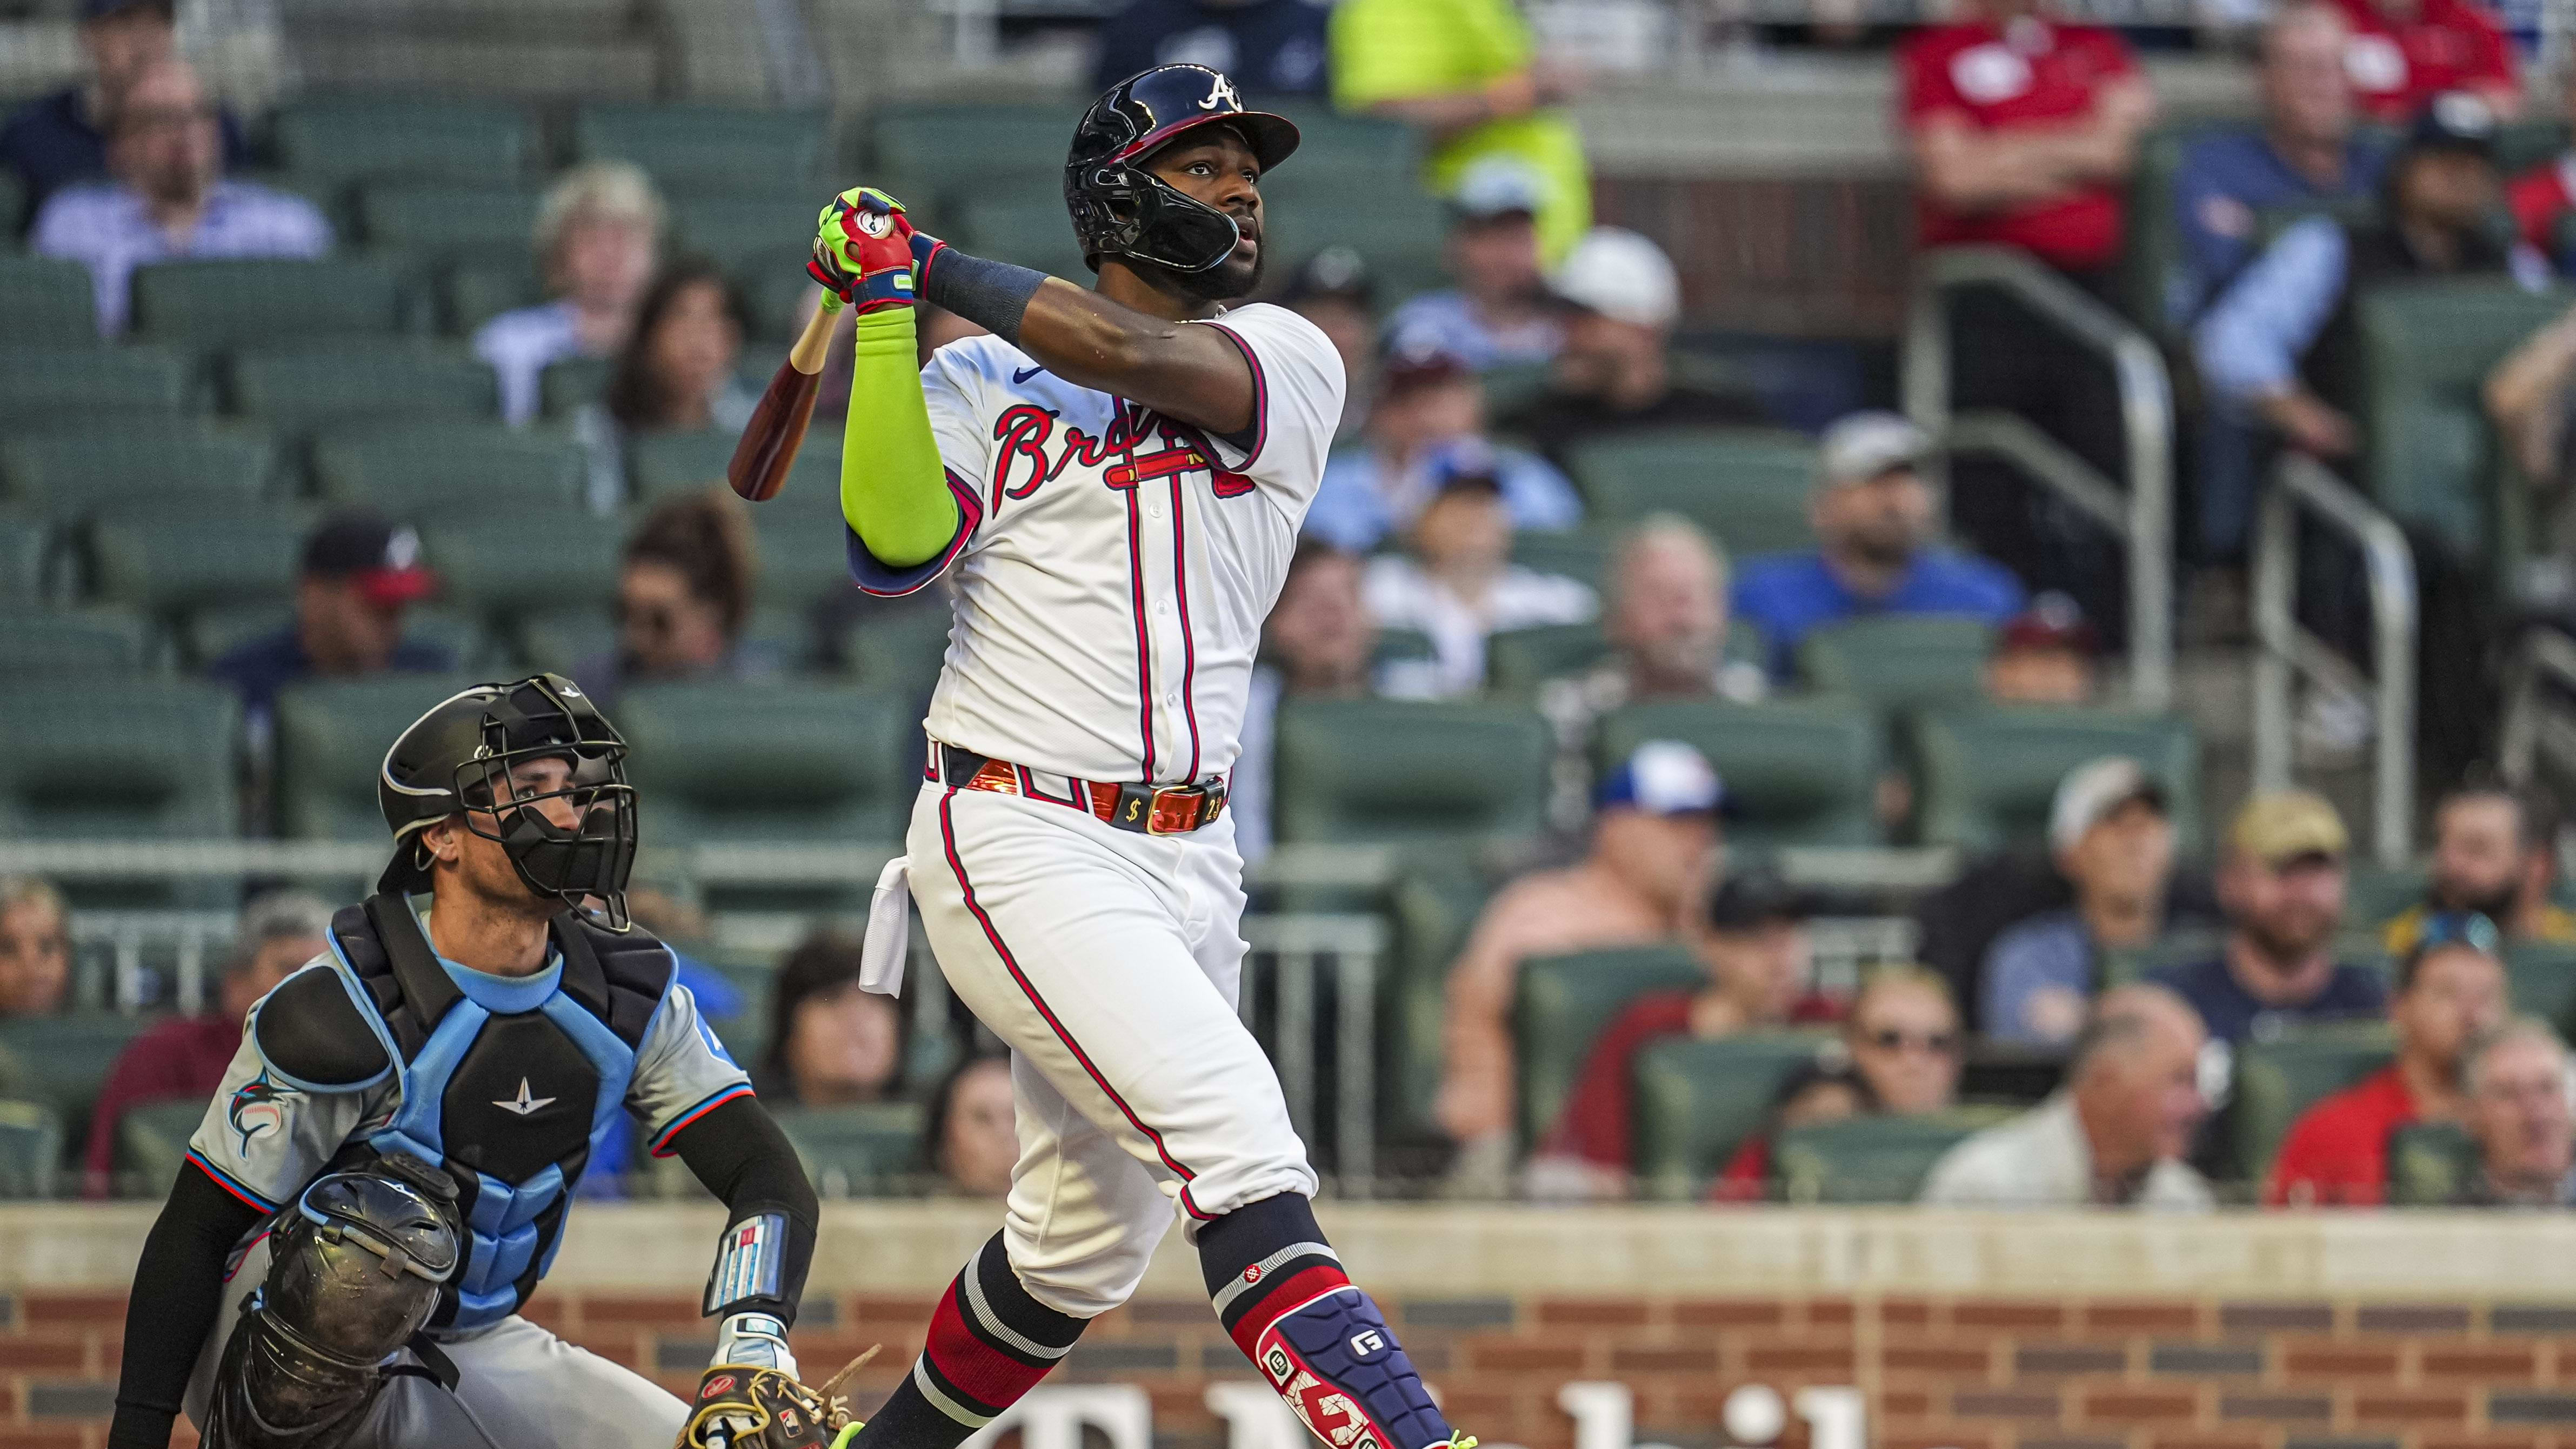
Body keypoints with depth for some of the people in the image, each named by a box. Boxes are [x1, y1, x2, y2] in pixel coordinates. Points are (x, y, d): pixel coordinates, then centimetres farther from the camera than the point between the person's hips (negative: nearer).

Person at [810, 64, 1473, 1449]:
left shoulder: (1289, 362, 5)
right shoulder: (981, 384, 3)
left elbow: (1136, 356, -15)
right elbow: (893, 552, -15)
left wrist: (931, 264, -8)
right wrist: (886, 312, -18)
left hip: (1188, 856, 5)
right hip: (1019, 849, -5)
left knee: (1086, 1241, 14)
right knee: (1239, 1141, -22)